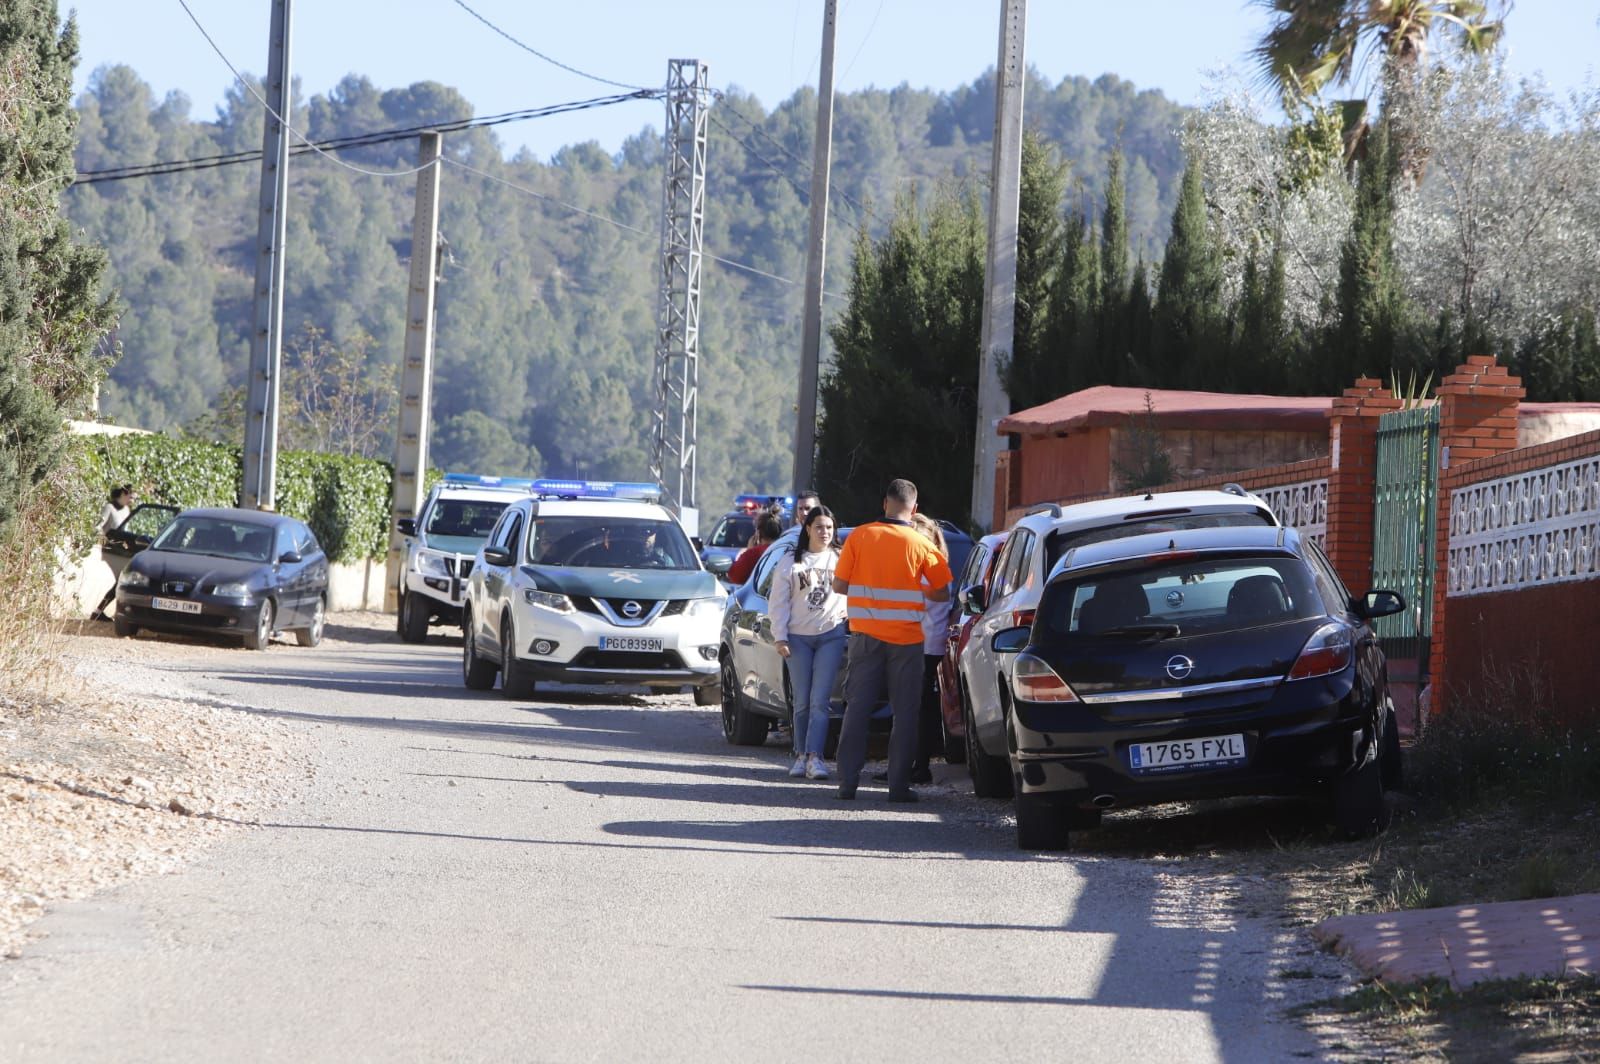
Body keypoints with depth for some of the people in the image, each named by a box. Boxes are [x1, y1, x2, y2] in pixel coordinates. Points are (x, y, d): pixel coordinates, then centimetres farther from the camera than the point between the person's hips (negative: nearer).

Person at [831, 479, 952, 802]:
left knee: (857, 708, 7)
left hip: (865, 636, 1)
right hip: (906, 639, -1)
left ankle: (848, 781, 4)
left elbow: (839, 585, -1)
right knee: (905, 713, 5)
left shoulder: (859, 537, -3)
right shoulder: (920, 546, -6)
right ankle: (899, 784, 2)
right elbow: (942, 593, 0)